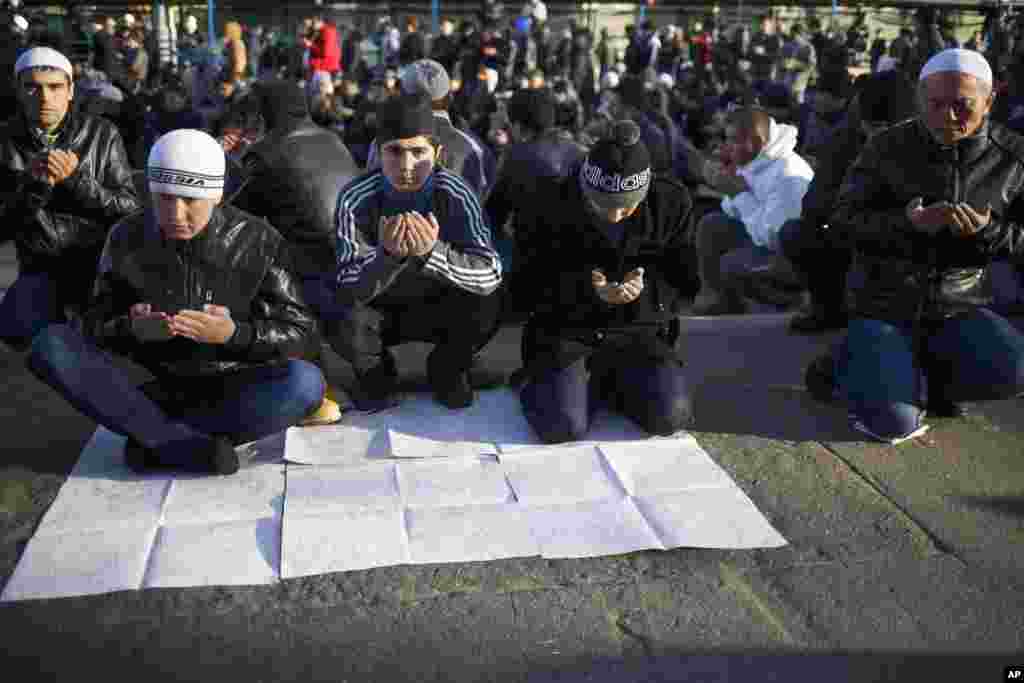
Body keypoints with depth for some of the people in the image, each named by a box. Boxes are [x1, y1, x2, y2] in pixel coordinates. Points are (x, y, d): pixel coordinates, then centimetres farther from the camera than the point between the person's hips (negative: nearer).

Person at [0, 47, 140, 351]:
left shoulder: (102, 133, 0)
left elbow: (130, 208, -3)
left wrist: (76, 179, -18)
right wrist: (35, 185, -18)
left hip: (101, 258, -1)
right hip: (42, 267, 1)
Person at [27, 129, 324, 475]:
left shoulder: (256, 241, -8)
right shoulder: (127, 238, -2)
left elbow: (296, 328, -6)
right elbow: (96, 325, 4)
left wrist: (234, 333, -25)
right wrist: (131, 329, -20)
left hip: (233, 391, -2)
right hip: (155, 385, 2)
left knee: (305, 382, -32)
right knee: (50, 346, -19)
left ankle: (154, 437, -21)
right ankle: (194, 447, -28)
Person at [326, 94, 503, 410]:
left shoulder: (455, 194, -20)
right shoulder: (356, 198, -21)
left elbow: (490, 276, -29)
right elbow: (350, 288, -26)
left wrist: (433, 251, -47)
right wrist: (388, 254, -47)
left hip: (437, 308, 0)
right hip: (380, 310, 0)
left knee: (485, 308, -29)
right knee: (342, 320, -31)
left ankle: (447, 371, 4)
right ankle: (377, 378, 4)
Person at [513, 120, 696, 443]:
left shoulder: (671, 203, -8)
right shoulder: (549, 207, -13)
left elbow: (682, 283, 0)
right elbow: (529, 286, -7)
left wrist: (644, 289, -24)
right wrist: (586, 288, -26)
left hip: (638, 330, 2)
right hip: (566, 329, -2)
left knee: (670, 415, -22)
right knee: (561, 425, -25)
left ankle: (609, 380, 10)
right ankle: (541, 380, 11)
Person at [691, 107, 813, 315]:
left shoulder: (787, 175, -31)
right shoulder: (754, 159, -2)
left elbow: (769, 238, -32)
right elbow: (732, 213, 8)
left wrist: (743, 196, -23)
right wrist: (733, 191, -13)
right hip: (769, 234, 9)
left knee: (730, 265, -22)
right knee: (711, 225, 5)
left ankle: (733, 309, 9)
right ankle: (712, 295, 11)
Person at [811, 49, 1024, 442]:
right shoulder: (887, 147, -6)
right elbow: (845, 216, -7)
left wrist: (988, 230, -21)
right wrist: (907, 222, -25)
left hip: (956, 308, 3)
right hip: (884, 303, -2)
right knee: (891, 423, -20)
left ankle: (907, 377, -1)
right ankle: (850, 368, 13)